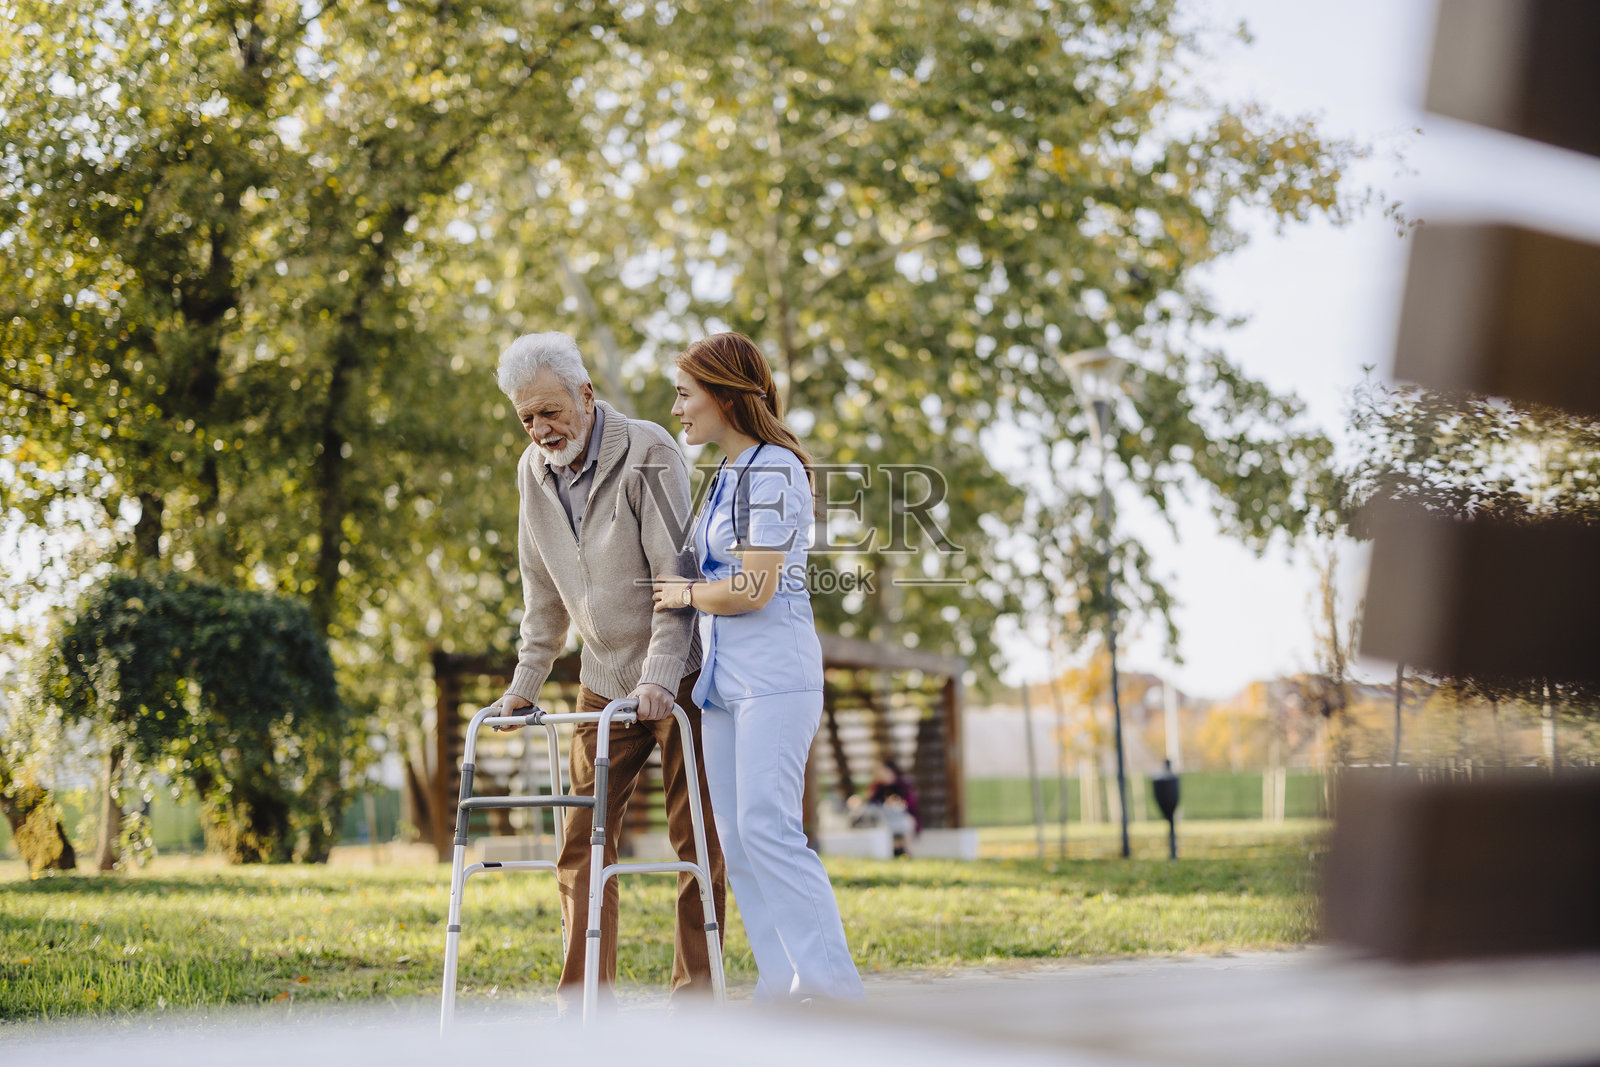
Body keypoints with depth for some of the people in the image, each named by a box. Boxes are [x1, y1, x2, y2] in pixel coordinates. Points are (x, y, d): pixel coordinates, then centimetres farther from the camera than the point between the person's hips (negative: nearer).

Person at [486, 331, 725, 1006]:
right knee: (583, 838, 1)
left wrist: (661, 675, -25)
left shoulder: (649, 453, -15)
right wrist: (526, 681, 10)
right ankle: (582, 1006, 6)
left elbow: (676, 572, -19)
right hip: (604, 683, 6)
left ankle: (694, 998, 6)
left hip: (677, 678, -5)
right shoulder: (533, 472, 4)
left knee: (696, 839, -2)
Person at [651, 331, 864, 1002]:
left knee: (766, 828, -14)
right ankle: (782, 985, 9)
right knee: (735, 837, 5)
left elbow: (755, 589, -18)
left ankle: (833, 985, -10)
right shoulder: (727, 476, 18)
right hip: (723, 673, 10)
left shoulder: (773, 469, -11)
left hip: (774, 675, -9)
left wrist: (686, 593, -4)